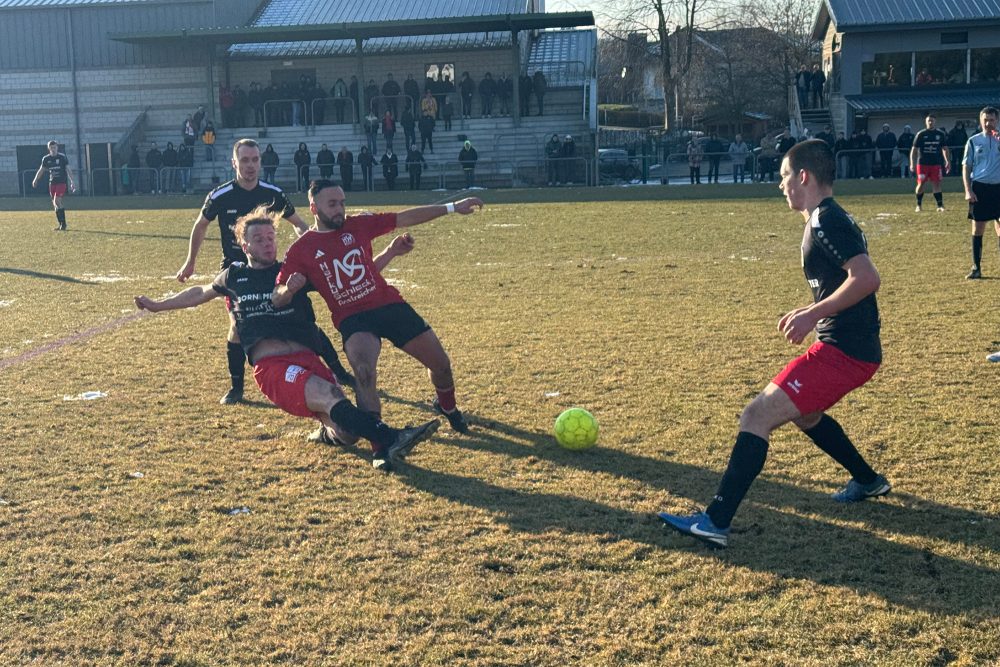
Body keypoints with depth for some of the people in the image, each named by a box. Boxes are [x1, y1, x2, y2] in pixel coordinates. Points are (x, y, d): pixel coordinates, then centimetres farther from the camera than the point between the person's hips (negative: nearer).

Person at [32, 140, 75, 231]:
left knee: (57, 201, -18)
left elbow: (68, 170, -5)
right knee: (55, 204, 5)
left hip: (62, 182, -5)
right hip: (52, 183, 5)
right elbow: (41, 170, 13)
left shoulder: (63, 157, -4)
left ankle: (63, 224, -13)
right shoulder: (46, 159, 6)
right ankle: (60, 224, 14)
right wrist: (35, 180, 2)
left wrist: (72, 182, -12)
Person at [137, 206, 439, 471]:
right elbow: (201, 293, 42)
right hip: (271, 367, -2)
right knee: (328, 395, -33)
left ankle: (329, 430, 14)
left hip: (308, 360, 2)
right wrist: (157, 305, 49)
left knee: (345, 433, -20)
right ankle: (390, 439, -44)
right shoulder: (234, 276, 20)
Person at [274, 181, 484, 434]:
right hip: (352, 318, -3)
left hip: (390, 304, 3)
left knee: (441, 364, 6)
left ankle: (447, 408, 38)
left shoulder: (358, 225, 6)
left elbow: (406, 218, 6)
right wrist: (290, 289, -27)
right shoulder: (300, 250, -1)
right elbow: (277, 300, -3)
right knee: (364, 371, -33)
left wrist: (452, 208, 3)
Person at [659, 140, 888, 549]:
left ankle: (715, 523, -18)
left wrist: (813, 314, -25)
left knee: (756, 417, -15)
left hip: (843, 351, -11)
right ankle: (868, 480, 46)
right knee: (804, 413, 33)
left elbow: (867, 278, -27)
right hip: (851, 346, 11)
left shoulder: (825, 222, -16)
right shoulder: (828, 219, 16)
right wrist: (810, 312, 18)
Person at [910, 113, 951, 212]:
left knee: (936, 184, 0)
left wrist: (948, 161, 2)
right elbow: (914, 149, -1)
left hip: (936, 163, 1)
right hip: (922, 163, -1)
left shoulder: (941, 134, 6)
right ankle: (919, 205, 16)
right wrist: (912, 163, -9)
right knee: (921, 184, 1)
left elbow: (945, 149, 12)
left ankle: (940, 205, 1)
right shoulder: (921, 134, 0)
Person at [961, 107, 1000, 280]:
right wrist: (968, 191, -6)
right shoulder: (974, 141, 4)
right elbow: (966, 167, 4)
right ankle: (976, 268, 11)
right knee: (977, 229, 3)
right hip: (979, 188, 0)